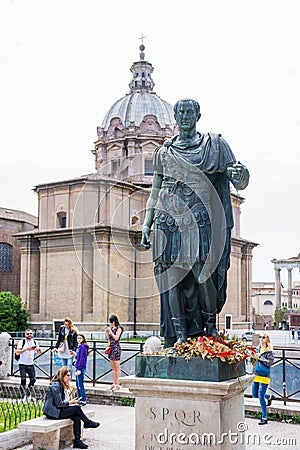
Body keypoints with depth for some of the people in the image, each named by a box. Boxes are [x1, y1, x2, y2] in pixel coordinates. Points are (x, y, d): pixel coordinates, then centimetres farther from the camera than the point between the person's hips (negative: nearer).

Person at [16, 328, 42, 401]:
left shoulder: (35, 342, 6)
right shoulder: (22, 342, -7)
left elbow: (39, 353, 11)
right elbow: (17, 353, -16)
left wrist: (38, 349, -11)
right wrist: (26, 349, -26)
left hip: (31, 364, 4)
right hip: (22, 364, -4)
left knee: (33, 380, -2)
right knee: (23, 380, -12)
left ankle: (28, 395, 14)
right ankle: (23, 396, -1)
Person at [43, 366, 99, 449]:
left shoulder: (62, 385, 15)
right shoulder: (55, 386, -16)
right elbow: (58, 404, -19)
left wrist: (72, 402, 0)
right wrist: (70, 402, -11)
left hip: (57, 410, 9)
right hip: (52, 412, -9)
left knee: (77, 418, -11)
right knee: (76, 408, -17)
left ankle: (77, 441, -11)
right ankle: (87, 423, 7)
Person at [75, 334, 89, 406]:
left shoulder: (83, 347, -14)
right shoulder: (80, 347, 14)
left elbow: (82, 359, -18)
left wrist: (79, 369, -20)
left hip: (81, 368, -10)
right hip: (78, 367, 10)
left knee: (80, 385, -6)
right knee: (78, 385, 14)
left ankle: (84, 401, -2)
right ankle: (80, 400, 21)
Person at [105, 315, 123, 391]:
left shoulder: (118, 328, -6)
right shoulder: (111, 328, 13)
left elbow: (116, 338, -15)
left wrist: (110, 331, -12)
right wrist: (107, 332, 4)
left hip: (116, 348, -8)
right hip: (111, 347, 8)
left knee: (117, 367, -4)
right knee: (113, 368, 10)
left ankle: (117, 385, -2)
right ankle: (114, 384, 14)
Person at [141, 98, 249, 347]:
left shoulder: (214, 144, 9)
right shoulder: (164, 152, 17)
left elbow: (240, 183, 4)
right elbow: (155, 192, 20)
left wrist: (240, 172, -20)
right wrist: (146, 226, 13)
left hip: (200, 220, -2)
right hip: (169, 221, 3)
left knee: (202, 275, -10)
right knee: (171, 277, -4)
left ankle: (210, 324, 13)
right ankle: (180, 335, 2)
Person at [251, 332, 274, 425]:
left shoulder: (269, 351, -9)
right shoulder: (258, 349, 9)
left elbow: (270, 362, -19)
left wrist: (260, 357, -22)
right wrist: (253, 356, -3)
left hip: (264, 376, -7)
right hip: (256, 375, 7)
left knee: (261, 396, -7)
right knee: (255, 395, 15)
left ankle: (264, 418, 4)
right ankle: (269, 397, 43)